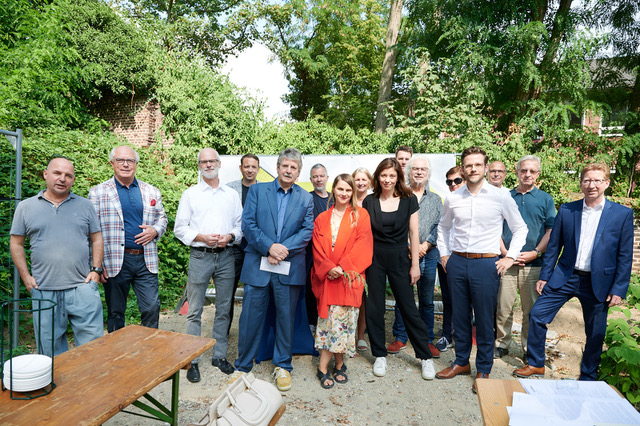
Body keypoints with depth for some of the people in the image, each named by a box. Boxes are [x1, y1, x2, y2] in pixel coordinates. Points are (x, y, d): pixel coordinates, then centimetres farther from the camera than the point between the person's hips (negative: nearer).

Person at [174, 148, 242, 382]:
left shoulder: (232, 194, 11)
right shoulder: (190, 194, 6)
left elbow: (241, 225, 10)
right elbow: (179, 228, 3)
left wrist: (230, 236, -10)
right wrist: (201, 237, -12)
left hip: (226, 256, 2)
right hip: (200, 256, -2)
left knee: (224, 309, 9)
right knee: (194, 311, 2)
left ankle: (220, 355, 24)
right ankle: (192, 360, 16)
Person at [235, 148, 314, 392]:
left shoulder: (305, 198, 10)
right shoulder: (257, 190, 7)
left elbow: (308, 230, 0)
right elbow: (248, 224, -2)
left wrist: (284, 249, -13)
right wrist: (270, 247, -14)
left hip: (290, 268, 1)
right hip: (258, 264, 0)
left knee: (286, 318, 10)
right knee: (250, 317, 6)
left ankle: (282, 367, 29)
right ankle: (243, 366, 26)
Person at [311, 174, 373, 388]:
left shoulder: (360, 215, 4)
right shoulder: (322, 218, 11)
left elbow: (362, 245, -4)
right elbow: (317, 248, 5)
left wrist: (342, 267, -13)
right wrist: (329, 267, -11)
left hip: (349, 276, -2)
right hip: (327, 277, 2)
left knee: (340, 318, -1)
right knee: (331, 319, 1)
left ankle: (323, 366, 12)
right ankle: (339, 364, 15)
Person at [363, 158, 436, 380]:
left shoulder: (409, 200, 0)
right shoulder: (369, 201, 2)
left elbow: (413, 233, 0)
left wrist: (415, 264, -3)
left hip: (399, 257, -1)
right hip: (374, 258, 2)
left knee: (408, 307, 4)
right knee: (374, 308, 6)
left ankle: (426, 357, 19)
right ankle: (380, 355, 23)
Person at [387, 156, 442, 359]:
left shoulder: (435, 199, 13)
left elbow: (439, 226, 5)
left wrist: (425, 245, -8)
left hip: (428, 255, 2)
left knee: (427, 300, 9)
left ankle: (427, 340, 22)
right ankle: (400, 338, 20)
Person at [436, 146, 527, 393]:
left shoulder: (501, 197, -3)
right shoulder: (453, 198, 4)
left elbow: (520, 228, 7)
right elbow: (443, 227, 19)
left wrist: (510, 257, -1)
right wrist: (444, 254, 12)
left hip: (486, 264, -3)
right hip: (457, 262, 3)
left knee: (485, 319, 5)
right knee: (460, 316, 13)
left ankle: (483, 370, 23)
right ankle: (461, 362, 30)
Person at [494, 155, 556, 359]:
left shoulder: (545, 199, 7)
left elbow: (551, 231, 3)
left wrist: (535, 253, -9)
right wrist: (504, 252, -6)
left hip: (534, 264, 0)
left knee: (532, 309, 8)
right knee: (503, 307, 4)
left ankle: (529, 348, 23)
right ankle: (502, 344, 19)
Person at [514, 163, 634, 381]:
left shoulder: (623, 214, -3)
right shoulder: (566, 210, 1)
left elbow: (625, 256, -2)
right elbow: (554, 246, 5)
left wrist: (619, 289, -6)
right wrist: (544, 276, 3)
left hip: (598, 282, -1)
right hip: (565, 277, 2)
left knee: (596, 334, 10)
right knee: (537, 315, -2)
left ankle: (588, 377, 32)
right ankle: (536, 364, 17)